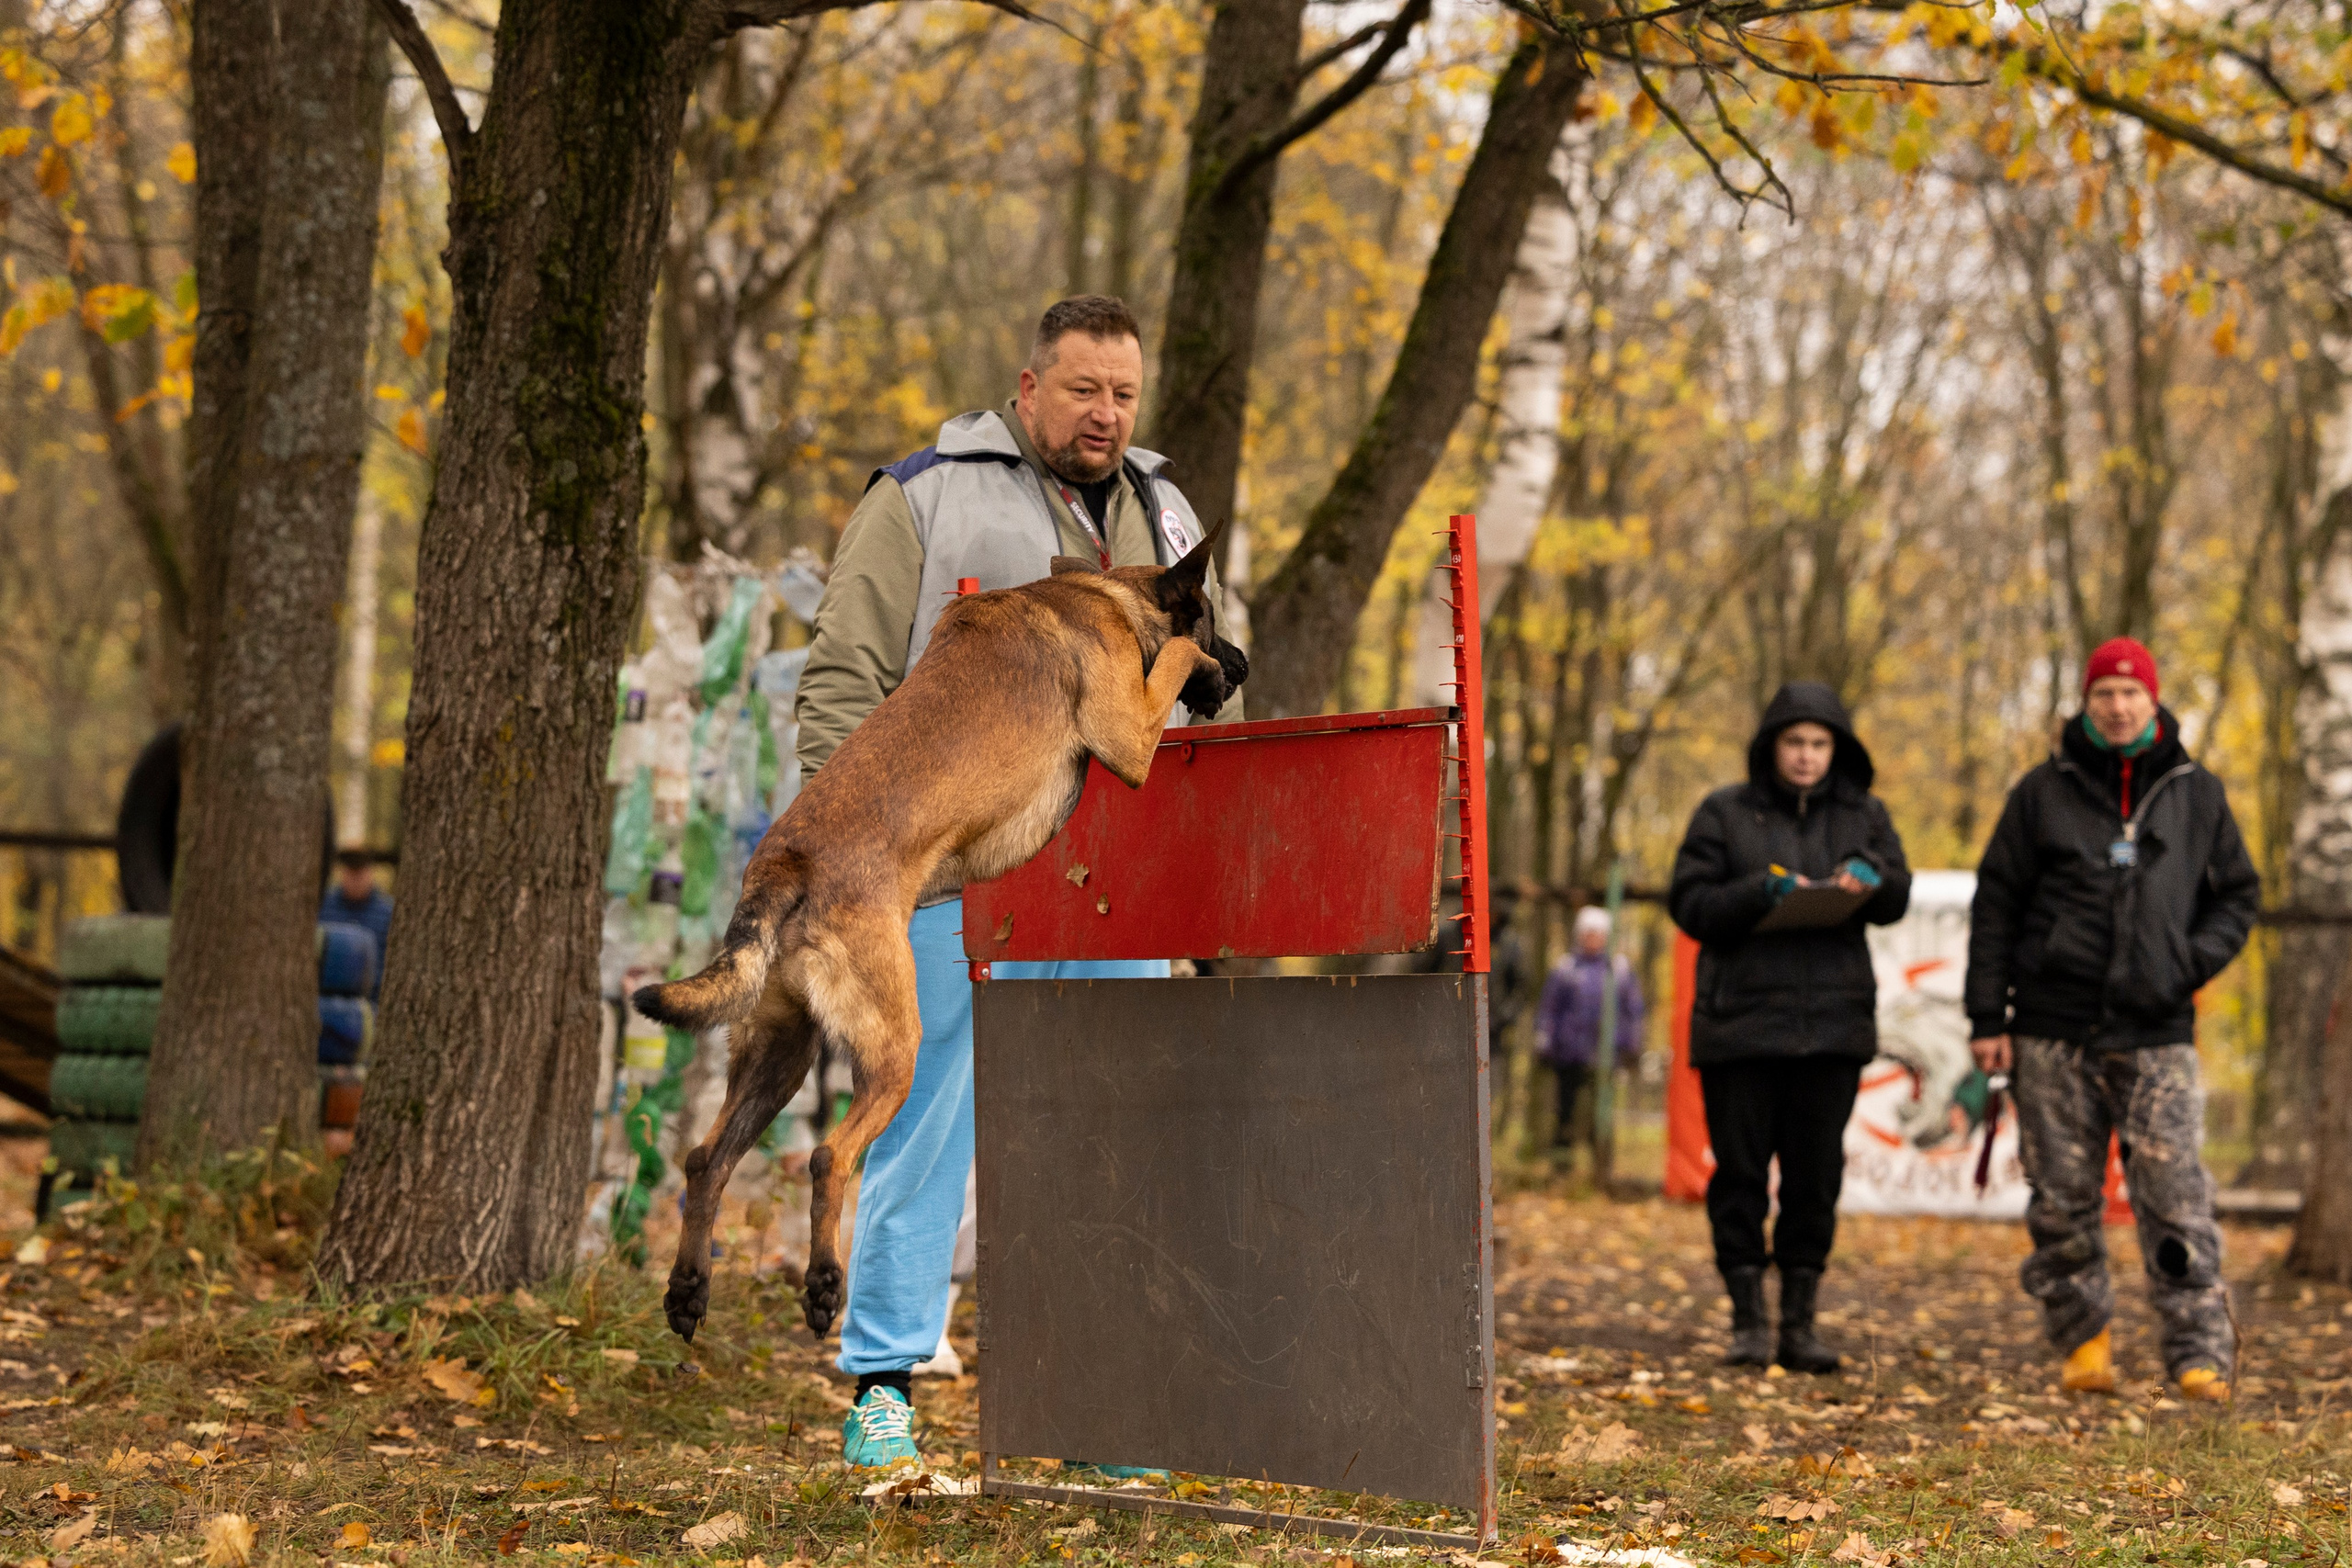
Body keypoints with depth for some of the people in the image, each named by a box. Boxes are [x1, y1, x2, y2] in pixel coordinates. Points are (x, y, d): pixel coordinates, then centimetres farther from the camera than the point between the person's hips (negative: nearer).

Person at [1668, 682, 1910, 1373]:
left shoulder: (1863, 815, 12)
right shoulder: (1726, 814, 4)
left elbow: (1896, 900, 3)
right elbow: (1689, 902, -3)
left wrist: (1868, 877, -19)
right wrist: (1765, 891, -17)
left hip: (1831, 1024, 2)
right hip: (1741, 1022, -2)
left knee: (1816, 1176, 4)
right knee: (1741, 1172, 0)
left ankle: (1799, 1322, 11)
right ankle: (1747, 1320, 7)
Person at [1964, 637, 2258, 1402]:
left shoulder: (2198, 795, 9)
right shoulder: (2045, 792, 6)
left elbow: (2238, 895, 16)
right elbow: (1996, 903, 7)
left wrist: (2193, 962, -3)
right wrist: (1988, 1016, 1)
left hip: (2157, 1031, 0)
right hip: (2055, 1029, 1)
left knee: (2175, 1195, -8)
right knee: (2062, 1198, 3)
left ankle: (2200, 1352, -6)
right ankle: (2083, 1338, 14)